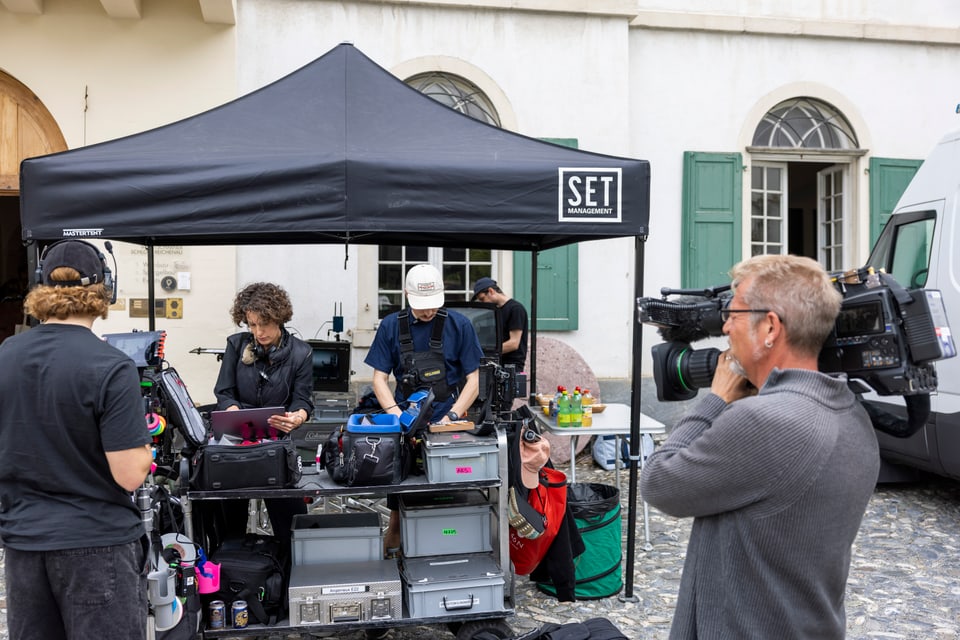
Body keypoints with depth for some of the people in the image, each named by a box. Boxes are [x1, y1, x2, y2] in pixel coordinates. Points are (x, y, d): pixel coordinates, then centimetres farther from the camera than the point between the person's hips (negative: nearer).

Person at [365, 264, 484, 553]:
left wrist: (450, 418, -10)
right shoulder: (391, 326, 4)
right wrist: (399, 416, -10)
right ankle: (394, 533, 10)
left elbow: (473, 381, 2)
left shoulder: (459, 325, 1)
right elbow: (380, 379, 5)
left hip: (447, 418, -1)